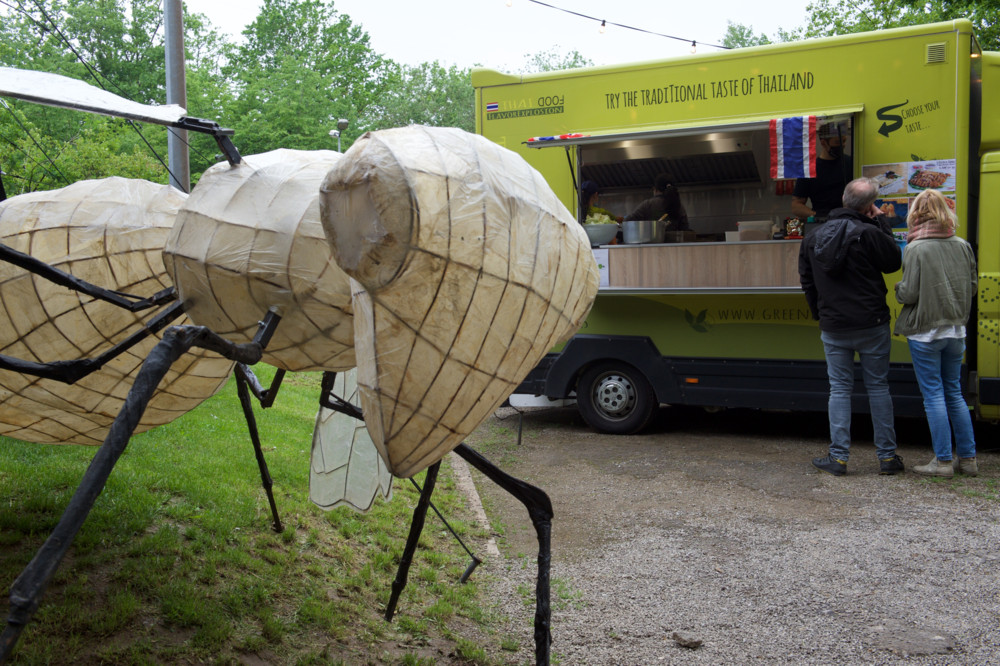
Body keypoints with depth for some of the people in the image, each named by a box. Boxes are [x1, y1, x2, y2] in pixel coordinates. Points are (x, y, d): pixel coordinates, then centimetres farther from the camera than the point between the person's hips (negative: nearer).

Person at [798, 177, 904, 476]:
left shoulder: (813, 237, 5)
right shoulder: (868, 233, -14)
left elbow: (807, 282, 12)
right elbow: (893, 262, 0)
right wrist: (881, 222, 6)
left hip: (833, 328, 3)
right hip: (870, 325, -3)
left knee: (839, 388, 9)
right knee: (878, 387, 7)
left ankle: (838, 457, 7)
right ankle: (887, 456, 13)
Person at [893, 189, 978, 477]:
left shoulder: (916, 249, -14)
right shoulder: (962, 246, 2)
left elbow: (909, 293, -15)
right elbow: (972, 287, 7)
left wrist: (898, 289, 6)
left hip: (925, 332, -5)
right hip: (955, 330, 5)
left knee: (933, 394, 2)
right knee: (954, 392, 15)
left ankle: (943, 461, 6)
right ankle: (968, 458, 19)